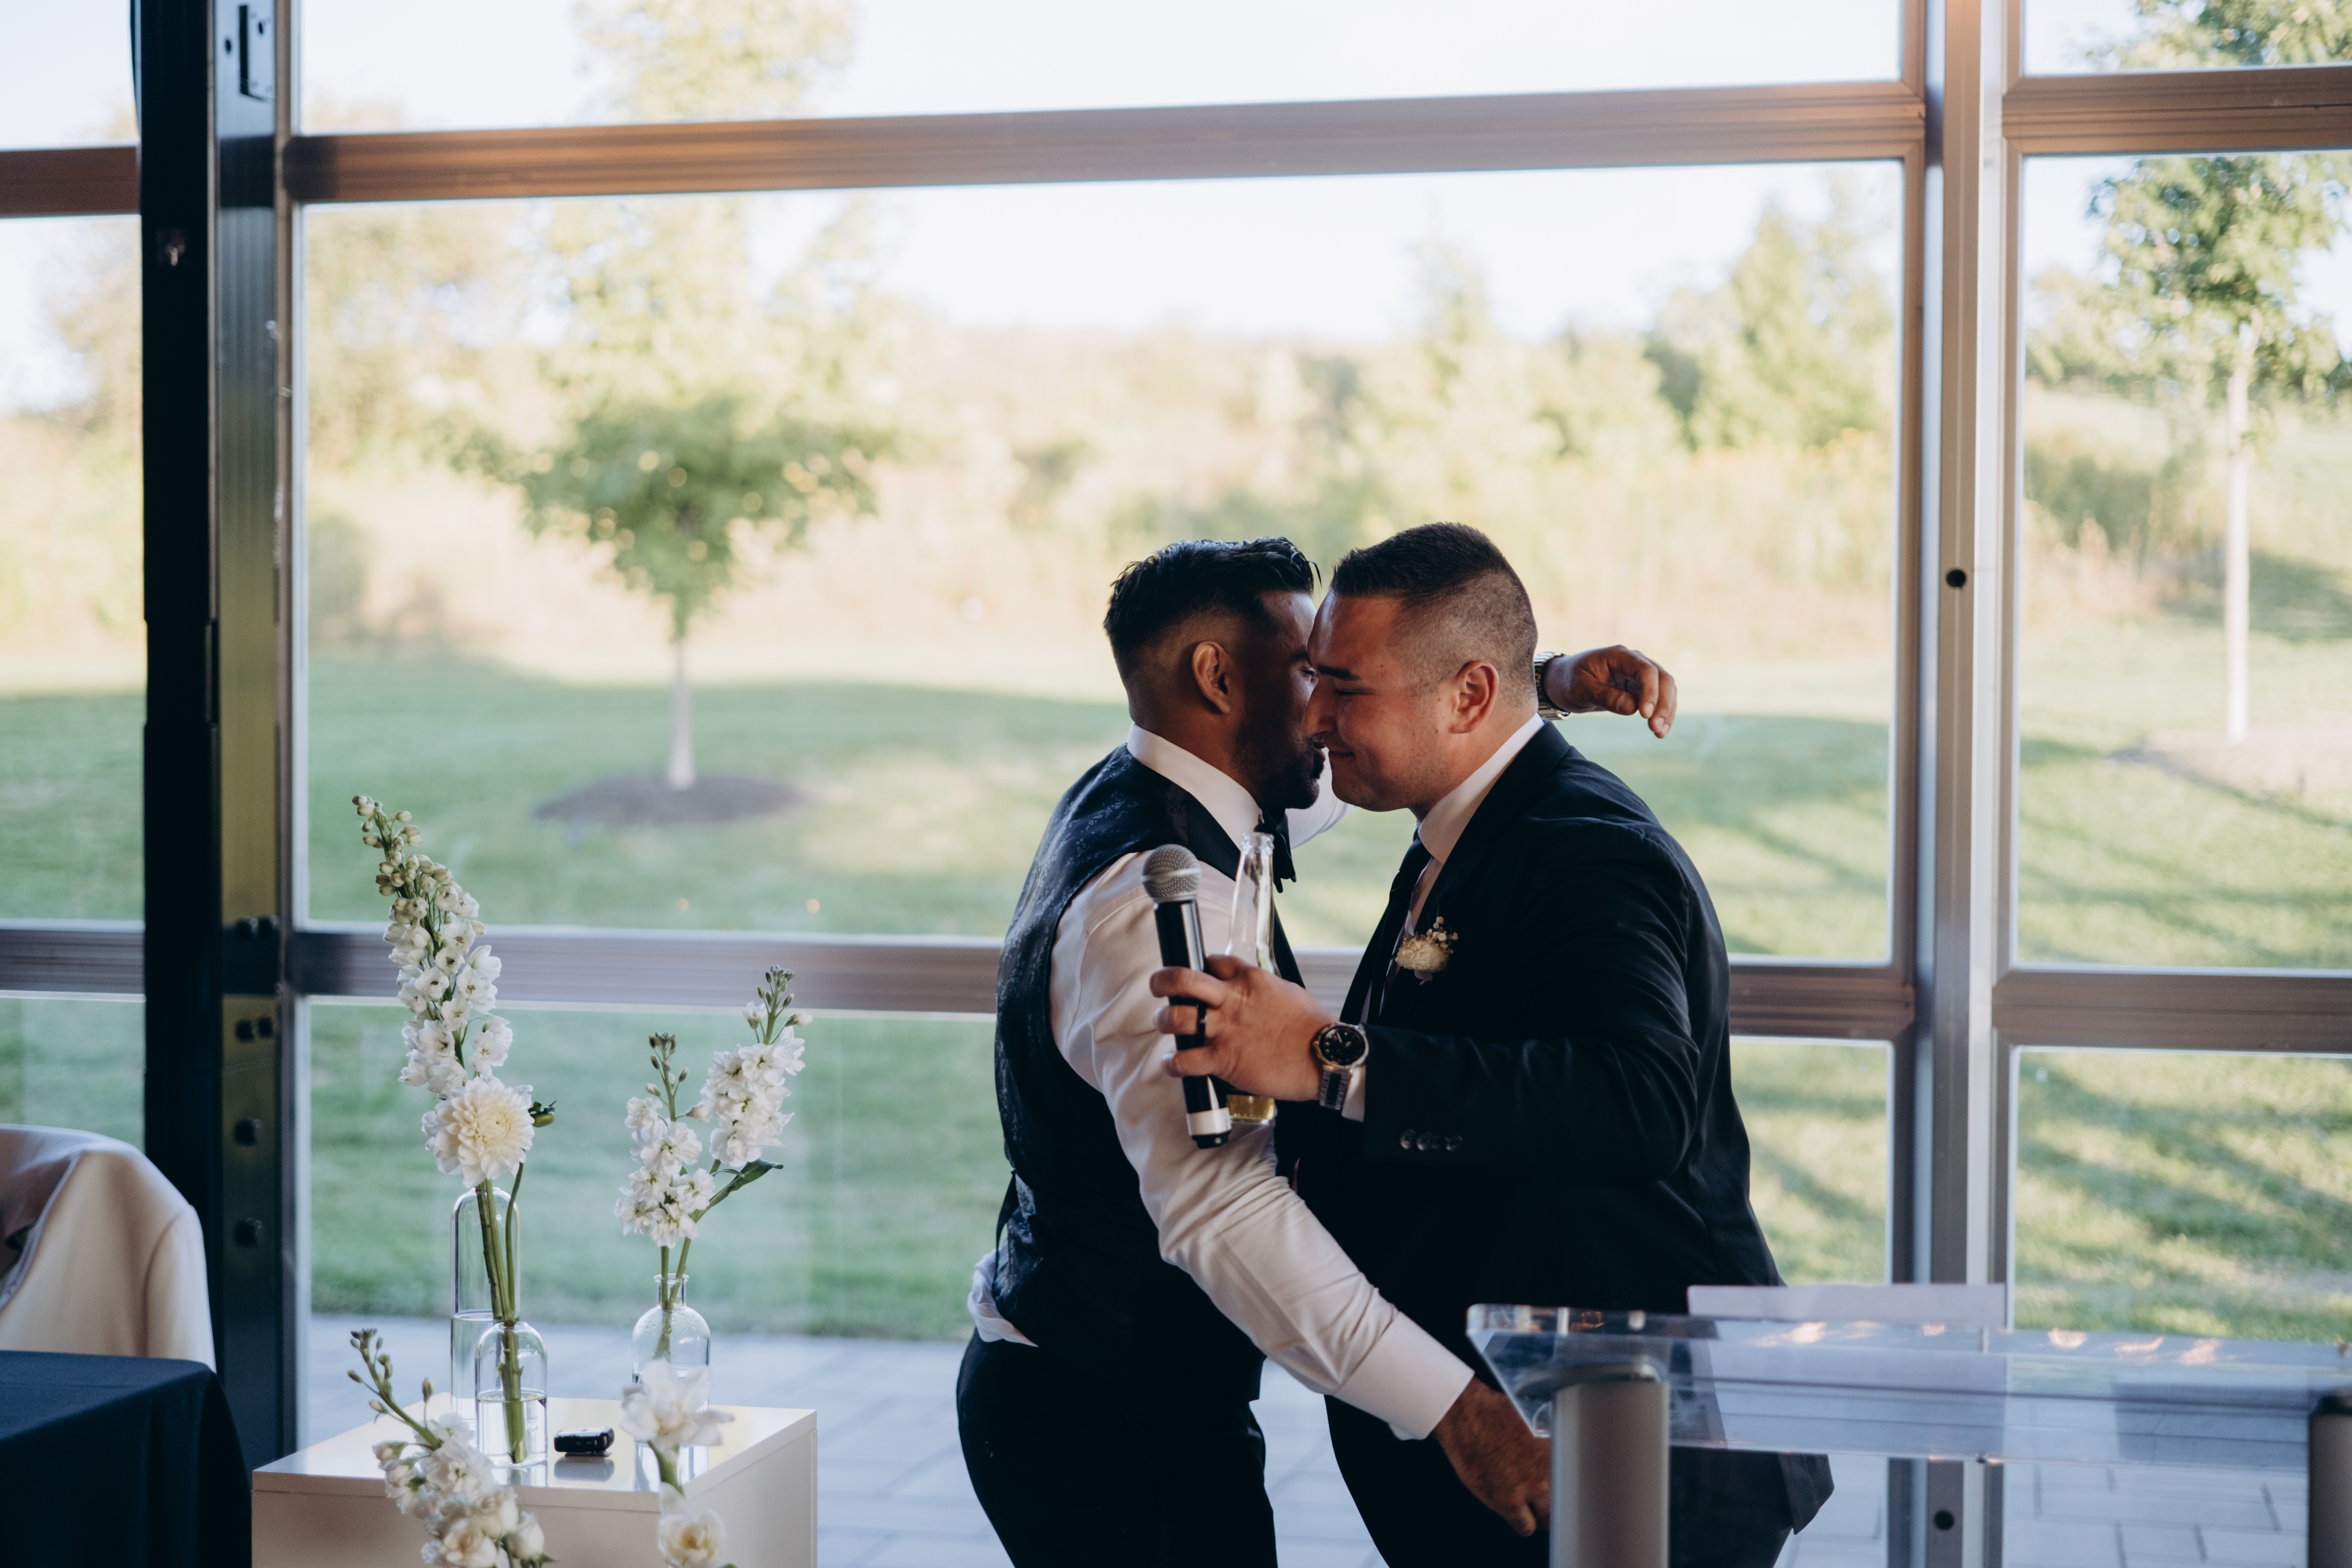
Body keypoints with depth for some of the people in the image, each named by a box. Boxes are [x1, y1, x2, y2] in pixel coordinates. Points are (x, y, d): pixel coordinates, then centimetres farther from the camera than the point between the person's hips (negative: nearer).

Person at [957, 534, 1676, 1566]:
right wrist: (1452, 1404, -40)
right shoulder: (1157, 898, -26)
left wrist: (1552, 681, 3)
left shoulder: (1123, 801, 6)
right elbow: (1222, 1208, -36)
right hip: (1111, 1431, -10)